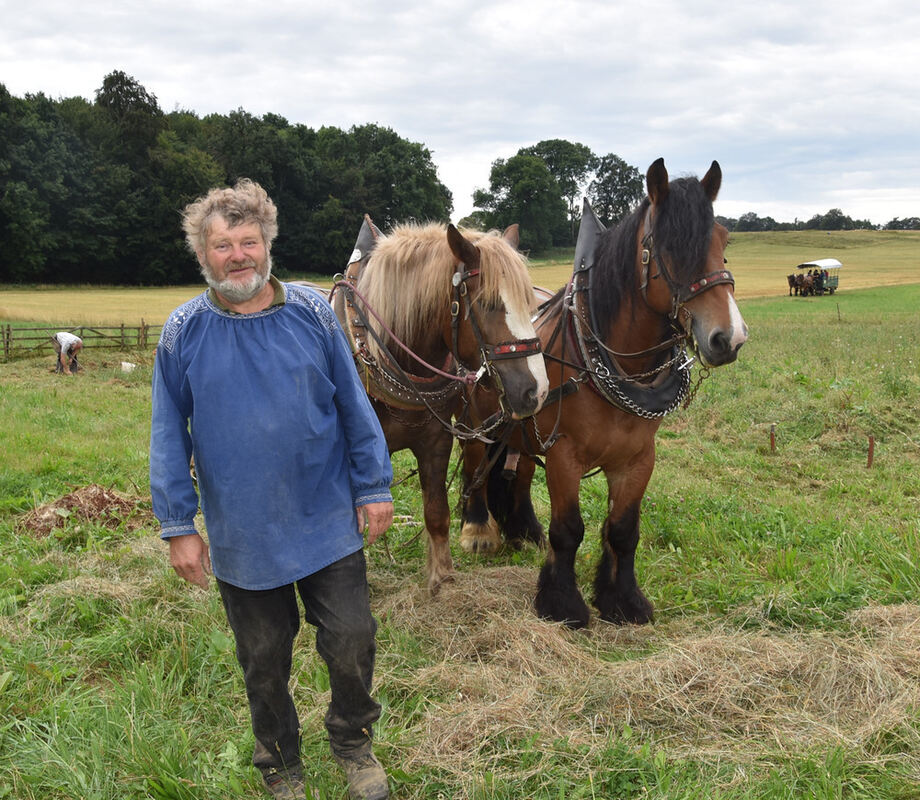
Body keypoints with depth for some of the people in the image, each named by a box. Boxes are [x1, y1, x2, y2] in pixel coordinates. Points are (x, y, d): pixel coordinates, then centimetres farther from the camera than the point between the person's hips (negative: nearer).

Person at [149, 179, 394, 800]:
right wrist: (178, 526, -2)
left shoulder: (313, 313, -5)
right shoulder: (183, 333, -6)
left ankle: (354, 741, 36)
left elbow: (355, 406, 1)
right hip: (241, 536, 0)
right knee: (264, 662, 15)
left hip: (329, 522, 0)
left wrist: (374, 488, 1)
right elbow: (169, 438, -1)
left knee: (352, 643, 7)